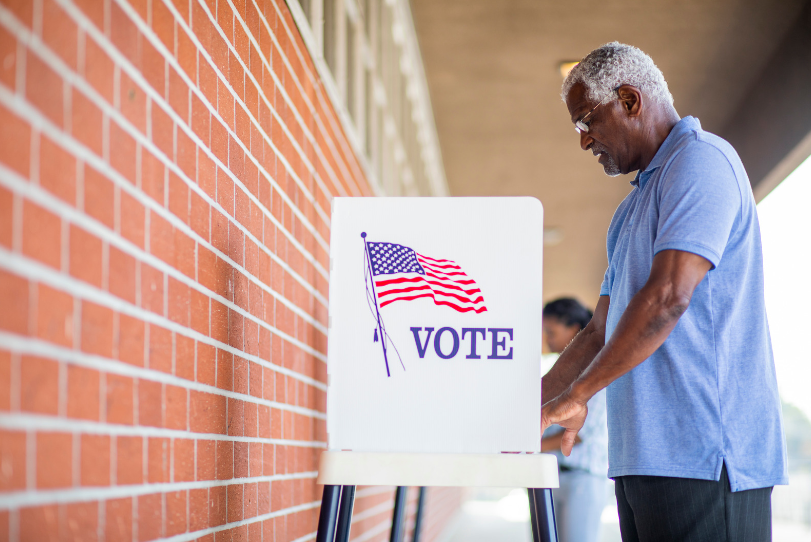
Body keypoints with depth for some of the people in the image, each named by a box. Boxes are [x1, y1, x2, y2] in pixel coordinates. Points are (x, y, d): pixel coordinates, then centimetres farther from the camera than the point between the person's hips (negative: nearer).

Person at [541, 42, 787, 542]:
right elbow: (603, 331, 26)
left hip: (703, 451, -9)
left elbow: (668, 297, -18)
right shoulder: (636, 207, 25)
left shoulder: (702, 160, -6)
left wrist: (577, 395, -14)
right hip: (643, 456, 9)